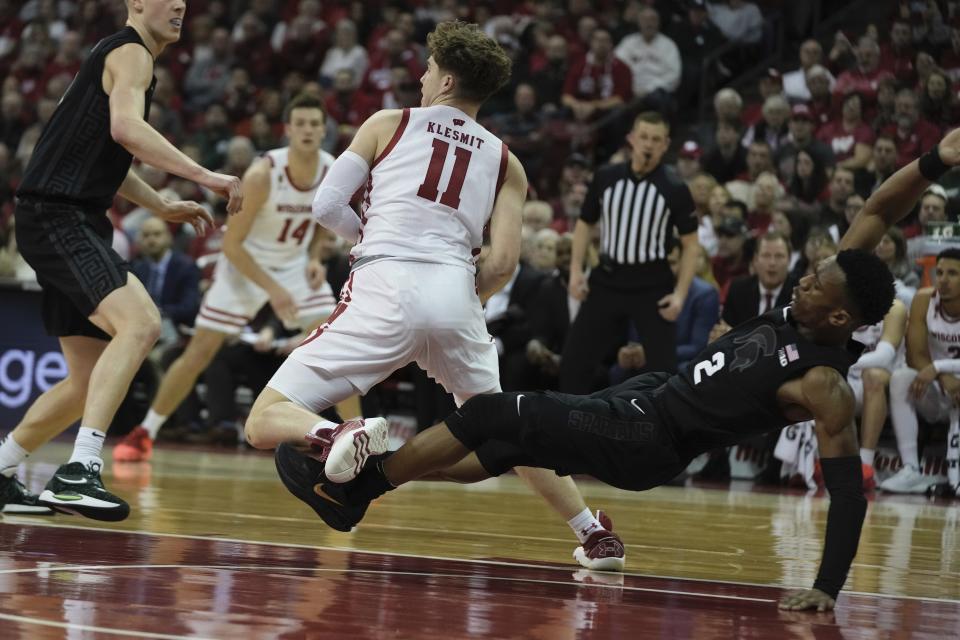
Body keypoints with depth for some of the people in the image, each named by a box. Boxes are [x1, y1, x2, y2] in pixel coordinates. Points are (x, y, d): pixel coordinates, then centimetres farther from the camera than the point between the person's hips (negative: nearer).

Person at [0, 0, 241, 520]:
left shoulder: (118, 57, 25)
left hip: (75, 223, 11)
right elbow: (126, 127, -26)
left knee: (90, 381, 12)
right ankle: (78, 472, -36)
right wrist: (205, 176, -28)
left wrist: (162, 207, 30)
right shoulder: (130, 54, -6)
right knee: (140, 322, -29)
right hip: (56, 218, -11)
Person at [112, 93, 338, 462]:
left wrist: (315, 258, -8)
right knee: (199, 352, -3)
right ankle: (144, 434, 11)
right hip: (246, 262, -3)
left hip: (296, 263, 3)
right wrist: (272, 289, -28)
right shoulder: (262, 175, -28)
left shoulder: (335, 172, -14)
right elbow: (231, 243, -23)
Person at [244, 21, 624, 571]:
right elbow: (504, 262, 6)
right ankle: (596, 533, 23)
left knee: (265, 423, -3)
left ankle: (346, 437, -35)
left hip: (385, 289, -4)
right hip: (455, 294, 4)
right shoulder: (505, 161, 18)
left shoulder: (388, 124, 14)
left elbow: (327, 206, 9)